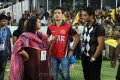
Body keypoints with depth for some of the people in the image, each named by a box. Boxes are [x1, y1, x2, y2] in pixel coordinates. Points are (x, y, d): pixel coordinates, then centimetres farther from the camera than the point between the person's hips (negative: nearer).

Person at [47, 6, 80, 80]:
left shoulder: (68, 26, -7)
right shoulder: (50, 26, 2)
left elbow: (77, 37, -1)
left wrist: (72, 49, -4)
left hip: (64, 55, -3)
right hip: (53, 55, 3)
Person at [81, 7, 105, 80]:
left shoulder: (98, 28, -16)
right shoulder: (86, 26, 6)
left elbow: (101, 45, -19)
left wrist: (93, 58, -15)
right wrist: (83, 53, 8)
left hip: (94, 58, -7)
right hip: (85, 57, 7)